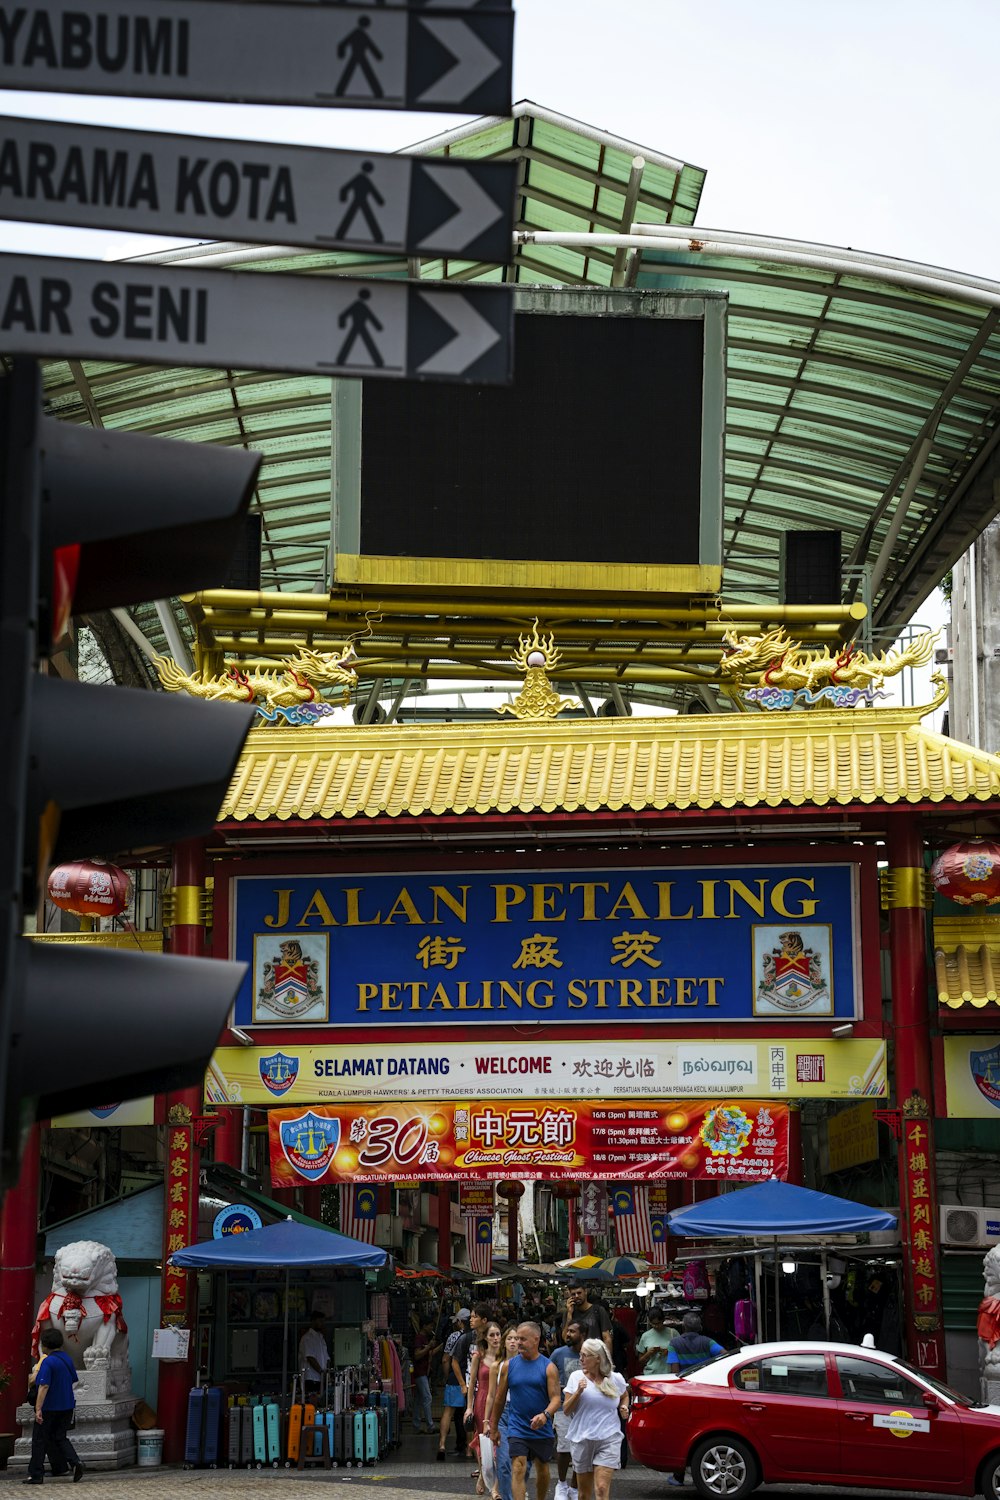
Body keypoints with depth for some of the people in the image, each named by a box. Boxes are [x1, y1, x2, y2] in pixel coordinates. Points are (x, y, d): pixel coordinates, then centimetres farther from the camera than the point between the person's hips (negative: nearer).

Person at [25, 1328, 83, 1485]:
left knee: (39, 1440, 4)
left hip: (49, 1407, -7)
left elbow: (44, 1386, -23)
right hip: (67, 1407, 7)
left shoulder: (48, 1362, -17)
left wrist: (38, 1409, -24)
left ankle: (36, 1475, 6)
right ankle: (75, 1463, -7)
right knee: (60, 1438, 14)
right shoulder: (67, 1359, 7)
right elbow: (73, 1381, 16)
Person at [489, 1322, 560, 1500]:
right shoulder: (509, 1365, 2)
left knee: (542, 1470, 15)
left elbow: (555, 1398, -10)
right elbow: (500, 1398, 9)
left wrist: (545, 1415, -30)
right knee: (518, 1469, -14)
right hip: (517, 1429, 0)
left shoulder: (548, 1367, -4)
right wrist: (493, 1427, 11)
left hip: (542, 1430, 0)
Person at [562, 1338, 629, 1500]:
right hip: (582, 1439, 2)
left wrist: (624, 1407, 5)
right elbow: (566, 1410, 1)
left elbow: (625, 1396, 26)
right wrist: (578, 1392, -14)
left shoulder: (616, 1379, 3)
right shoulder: (576, 1377, 2)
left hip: (608, 1439, -1)